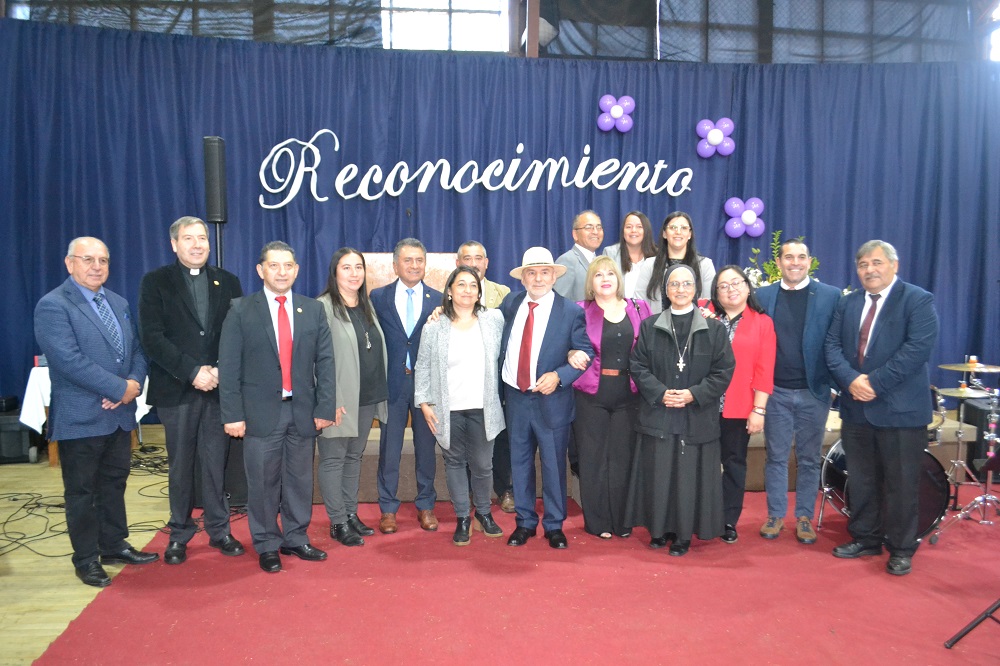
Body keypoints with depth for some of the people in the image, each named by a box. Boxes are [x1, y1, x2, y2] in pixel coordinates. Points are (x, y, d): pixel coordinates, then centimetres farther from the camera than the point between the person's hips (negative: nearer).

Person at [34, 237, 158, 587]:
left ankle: (114, 546, 32)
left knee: (114, 483, 17)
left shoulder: (119, 303, 11)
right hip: (80, 418, -7)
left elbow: (136, 350, 10)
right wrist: (120, 388, -20)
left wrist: (135, 382, -10)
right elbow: (70, 360, -22)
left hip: (120, 414, 7)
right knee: (82, 491, 7)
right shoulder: (53, 306, -12)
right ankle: (86, 559, 21)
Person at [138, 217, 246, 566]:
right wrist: (193, 371, -15)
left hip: (219, 388, 2)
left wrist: (220, 370, -10)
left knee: (216, 462, 6)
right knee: (180, 465, 7)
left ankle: (219, 530, 20)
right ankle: (179, 534, 21)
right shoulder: (155, 282, 2)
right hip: (177, 389, -1)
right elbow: (152, 337, -7)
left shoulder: (227, 282, 10)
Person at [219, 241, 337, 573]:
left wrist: (325, 407, -4)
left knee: (300, 480, 11)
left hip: (302, 410, 2)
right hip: (261, 412, -2)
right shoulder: (241, 310, -1)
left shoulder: (313, 309, 6)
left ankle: (296, 539, 27)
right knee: (263, 482, 6)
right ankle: (267, 546, 22)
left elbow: (325, 362, 3)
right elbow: (229, 367, -4)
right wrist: (233, 414, -9)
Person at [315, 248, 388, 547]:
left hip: (368, 398, 7)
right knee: (333, 459, 4)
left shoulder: (367, 305, 12)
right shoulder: (323, 307, -9)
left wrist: (379, 392, 11)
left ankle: (351, 514, 26)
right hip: (340, 399, -6)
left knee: (354, 457, 15)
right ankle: (338, 522, 13)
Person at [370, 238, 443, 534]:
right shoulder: (378, 297, 2)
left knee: (426, 446, 10)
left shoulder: (437, 299, 3)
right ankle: (388, 509, 21)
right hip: (392, 382, 0)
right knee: (389, 448, 7)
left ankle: (425, 506, 24)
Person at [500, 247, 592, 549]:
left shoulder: (571, 312, -7)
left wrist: (559, 376, -19)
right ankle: (525, 522, 30)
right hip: (515, 398, 4)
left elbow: (586, 353, -6)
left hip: (552, 400, -3)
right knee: (520, 463, 13)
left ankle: (554, 525, 25)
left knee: (554, 465, 8)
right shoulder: (510, 303, 4)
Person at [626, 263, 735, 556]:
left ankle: (684, 534, 17)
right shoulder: (649, 326, 6)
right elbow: (637, 366, 3)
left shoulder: (714, 329, 3)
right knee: (658, 475, 5)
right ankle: (659, 529, 20)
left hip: (698, 419, -1)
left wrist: (694, 394, -12)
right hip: (657, 416, 1)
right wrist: (660, 393, -12)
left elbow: (724, 371, 0)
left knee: (690, 476, 3)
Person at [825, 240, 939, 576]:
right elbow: (833, 345, 4)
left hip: (901, 409, -5)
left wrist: (875, 382, -20)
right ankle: (865, 538, 29)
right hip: (856, 407, 5)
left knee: (901, 483, 4)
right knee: (861, 480, 14)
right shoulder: (847, 303, 12)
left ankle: (901, 549, 19)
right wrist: (850, 380, -14)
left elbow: (918, 348, -17)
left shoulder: (918, 300, -5)